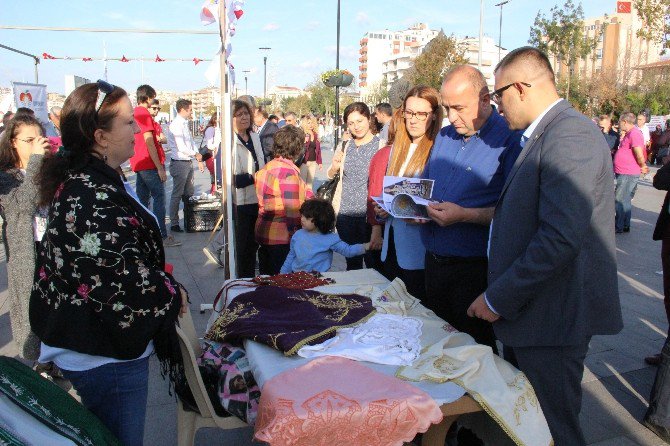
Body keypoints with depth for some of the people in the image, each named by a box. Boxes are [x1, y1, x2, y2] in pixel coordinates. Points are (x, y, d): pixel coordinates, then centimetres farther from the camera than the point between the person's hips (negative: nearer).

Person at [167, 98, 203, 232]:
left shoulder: (184, 124, 12)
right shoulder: (176, 125, -16)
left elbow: (191, 143, 17)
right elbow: (181, 147, -21)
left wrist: (199, 160, 13)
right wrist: (196, 154, -8)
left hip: (188, 162, 9)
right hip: (179, 163, -9)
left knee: (189, 194, 17)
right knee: (177, 195, -1)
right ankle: (174, 224, 7)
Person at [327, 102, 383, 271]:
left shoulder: (380, 146, -9)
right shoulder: (347, 146, 7)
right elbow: (330, 175, 18)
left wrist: (378, 230, -17)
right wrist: (334, 167, -7)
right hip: (345, 213, 5)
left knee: (374, 265, 2)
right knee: (352, 264, 16)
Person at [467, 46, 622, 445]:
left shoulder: (569, 134, -19)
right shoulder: (543, 134, 14)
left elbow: (561, 237, -27)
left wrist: (498, 298, -19)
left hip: (553, 319, -9)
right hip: (535, 309, 10)